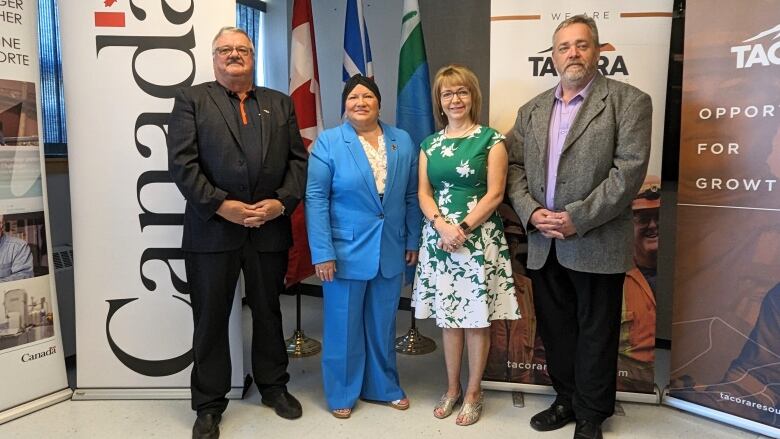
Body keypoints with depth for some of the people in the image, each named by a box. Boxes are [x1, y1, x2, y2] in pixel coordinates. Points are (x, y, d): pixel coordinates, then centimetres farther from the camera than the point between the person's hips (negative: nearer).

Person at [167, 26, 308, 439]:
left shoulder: (280, 103, 12)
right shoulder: (192, 99, 3)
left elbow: (297, 159, 6)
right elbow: (182, 162, -7)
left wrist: (282, 202, -9)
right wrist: (221, 205, -16)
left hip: (270, 229, 3)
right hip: (212, 229, -2)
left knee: (268, 313, 16)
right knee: (211, 319, 8)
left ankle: (273, 386, 35)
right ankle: (209, 404, 25)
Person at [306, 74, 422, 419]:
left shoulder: (403, 142, 5)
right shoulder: (328, 142, -6)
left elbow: (412, 196, 8)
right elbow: (316, 199, -11)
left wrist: (413, 241, 6)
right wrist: (322, 252, -16)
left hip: (391, 251, 3)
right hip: (346, 251, -3)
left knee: (382, 324, 16)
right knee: (344, 325, 9)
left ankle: (384, 386, 35)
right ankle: (341, 393, 27)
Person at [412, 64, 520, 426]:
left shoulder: (491, 139, -1)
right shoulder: (429, 144, 11)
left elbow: (494, 194, -7)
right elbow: (424, 193, 6)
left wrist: (462, 228, -15)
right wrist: (442, 226, -12)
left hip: (479, 237, -3)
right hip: (439, 237, 4)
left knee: (477, 316, 3)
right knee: (447, 315, 10)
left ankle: (473, 392, 20)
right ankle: (452, 388, 26)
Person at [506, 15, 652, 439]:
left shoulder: (629, 101, -3)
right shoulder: (531, 110, 12)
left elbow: (629, 169, -12)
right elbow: (514, 166, 9)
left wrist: (577, 218, -18)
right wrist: (531, 212, -8)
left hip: (597, 243, -4)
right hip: (543, 244, 5)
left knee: (595, 333, 9)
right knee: (555, 329, 15)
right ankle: (567, 399, 35)